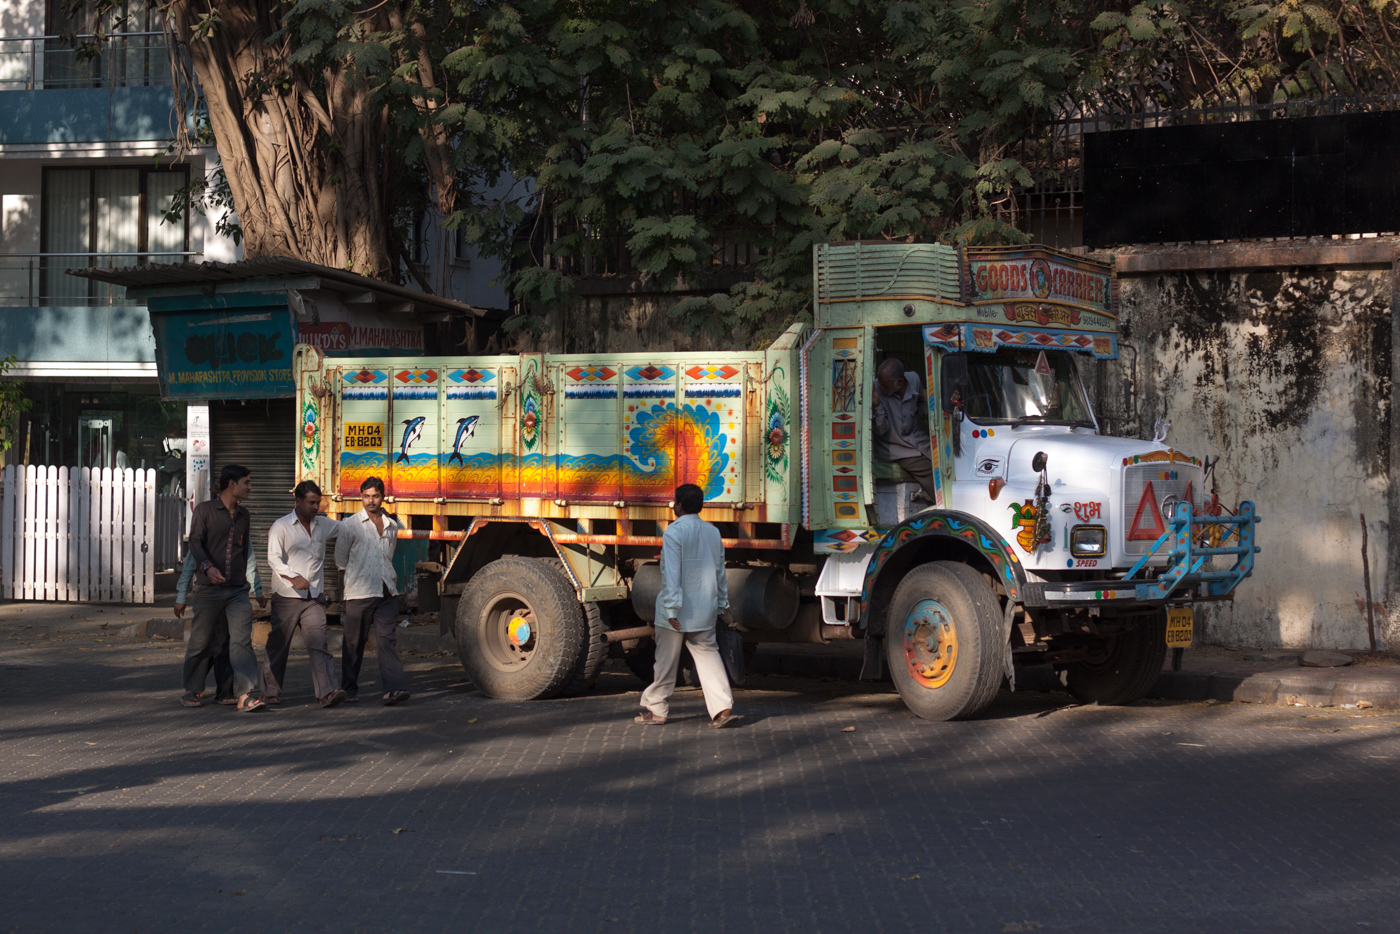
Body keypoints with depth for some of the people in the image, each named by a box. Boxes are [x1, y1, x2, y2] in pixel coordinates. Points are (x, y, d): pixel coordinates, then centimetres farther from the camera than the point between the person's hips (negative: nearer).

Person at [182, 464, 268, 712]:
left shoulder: (243, 515, 17)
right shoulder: (205, 510, 1)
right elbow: (195, 542, -9)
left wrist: (256, 588, 26)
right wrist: (208, 567, -27)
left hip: (238, 590, 3)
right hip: (209, 589, -3)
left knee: (242, 639, -10)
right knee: (201, 641, 5)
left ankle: (246, 695, -17)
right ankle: (191, 689, 25)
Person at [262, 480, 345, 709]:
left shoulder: (324, 524, 13)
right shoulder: (281, 527, -2)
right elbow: (273, 558, -14)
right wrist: (293, 577, -28)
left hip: (314, 598, 3)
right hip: (286, 596, -3)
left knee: (318, 644, -10)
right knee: (279, 646, 6)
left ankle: (327, 692, -19)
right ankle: (271, 691, 21)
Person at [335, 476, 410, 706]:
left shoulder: (391, 526, 13)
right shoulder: (350, 525, 0)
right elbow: (341, 561, 5)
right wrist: (350, 581, 4)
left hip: (386, 592, 3)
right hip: (359, 592, -3)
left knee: (388, 639, -8)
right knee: (354, 642, 4)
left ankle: (394, 688, -15)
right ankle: (349, 689, 17)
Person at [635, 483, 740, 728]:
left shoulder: (674, 532, -12)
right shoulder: (713, 532, 9)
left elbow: (671, 573, -18)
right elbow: (720, 572, 16)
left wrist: (672, 608, -19)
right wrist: (722, 603, 25)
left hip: (677, 613, -5)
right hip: (704, 611, 6)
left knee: (666, 661, 6)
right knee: (708, 656, 5)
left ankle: (656, 710, 17)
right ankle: (722, 708, -8)